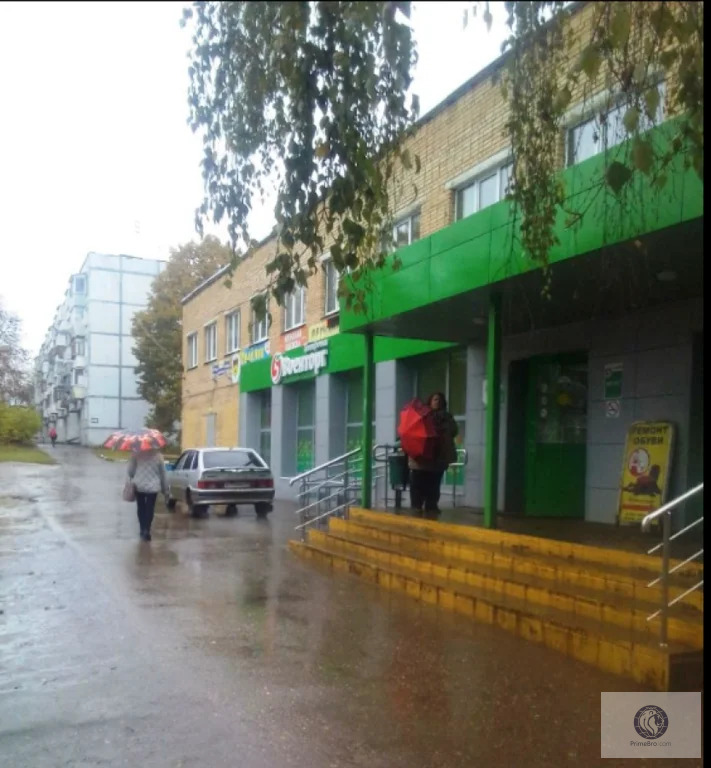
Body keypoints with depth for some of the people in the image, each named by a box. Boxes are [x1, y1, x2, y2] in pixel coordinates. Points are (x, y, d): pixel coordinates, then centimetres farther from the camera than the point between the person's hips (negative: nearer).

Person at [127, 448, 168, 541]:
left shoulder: (136, 453, -4)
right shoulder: (158, 455, -3)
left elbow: (130, 469, -4)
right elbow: (163, 473, 2)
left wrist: (131, 478, 17)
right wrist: (165, 489, 10)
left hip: (139, 485, 1)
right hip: (153, 486, -1)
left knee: (140, 508, 14)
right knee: (150, 509, 3)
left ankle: (143, 530, 20)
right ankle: (146, 531, -6)